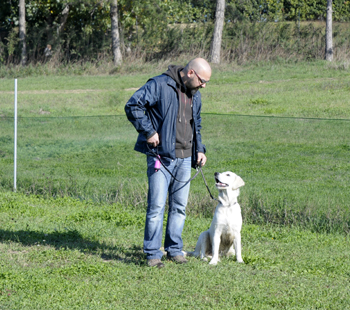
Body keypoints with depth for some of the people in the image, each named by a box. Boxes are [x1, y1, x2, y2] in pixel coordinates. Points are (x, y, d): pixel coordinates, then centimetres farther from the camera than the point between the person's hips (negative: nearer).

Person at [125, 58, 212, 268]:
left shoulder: (195, 95, 15)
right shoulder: (160, 85, -10)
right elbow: (133, 106, -14)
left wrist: (199, 149, 14)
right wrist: (149, 131, -15)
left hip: (185, 158, 7)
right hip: (161, 156, -7)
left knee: (179, 207, 10)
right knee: (157, 206, -8)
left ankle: (175, 250, 19)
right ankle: (153, 254, -2)